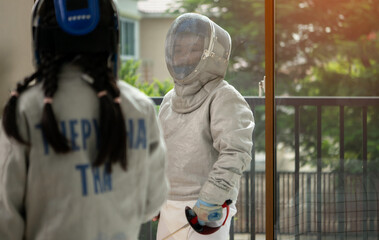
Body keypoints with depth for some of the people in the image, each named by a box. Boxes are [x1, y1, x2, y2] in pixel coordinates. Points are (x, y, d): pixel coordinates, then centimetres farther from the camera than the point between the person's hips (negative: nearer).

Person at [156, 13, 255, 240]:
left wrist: (210, 199, -28)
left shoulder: (225, 99, -13)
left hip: (205, 214, -8)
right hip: (170, 208, 8)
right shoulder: (171, 99, 12)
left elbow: (236, 153, -24)